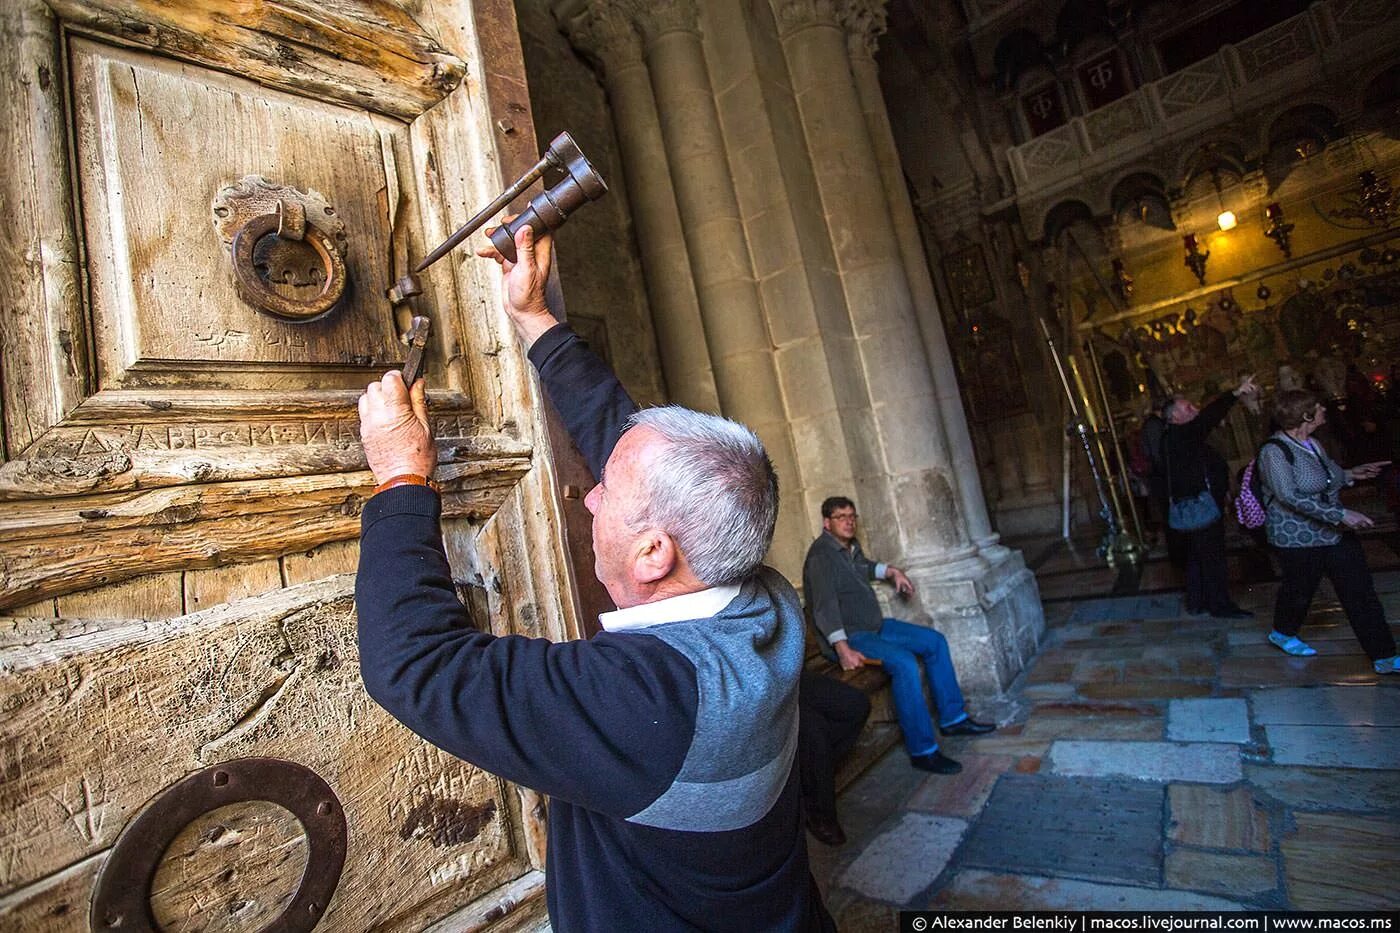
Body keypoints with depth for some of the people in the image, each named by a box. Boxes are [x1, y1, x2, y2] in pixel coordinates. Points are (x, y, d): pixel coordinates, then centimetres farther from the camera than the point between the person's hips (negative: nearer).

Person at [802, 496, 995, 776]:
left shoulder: (851, 546, 9)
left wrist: (892, 571, 16)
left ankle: (952, 718, 16)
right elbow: (825, 606, -28)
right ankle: (922, 751, -22)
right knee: (904, 662, -30)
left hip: (876, 625, 10)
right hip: (850, 636, -10)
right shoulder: (821, 555, -19)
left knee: (934, 641, 7)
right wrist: (844, 649, -35)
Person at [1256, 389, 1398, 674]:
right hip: (1299, 540, -7)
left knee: (1362, 593, 7)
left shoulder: (1312, 444, 6)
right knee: (1299, 591, 11)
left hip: (1336, 533, 7)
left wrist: (1350, 474, 12)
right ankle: (1283, 633, 38)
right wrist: (1340, 514, -31)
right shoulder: (1274, 451, -21)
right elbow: (1289, 496, -29)